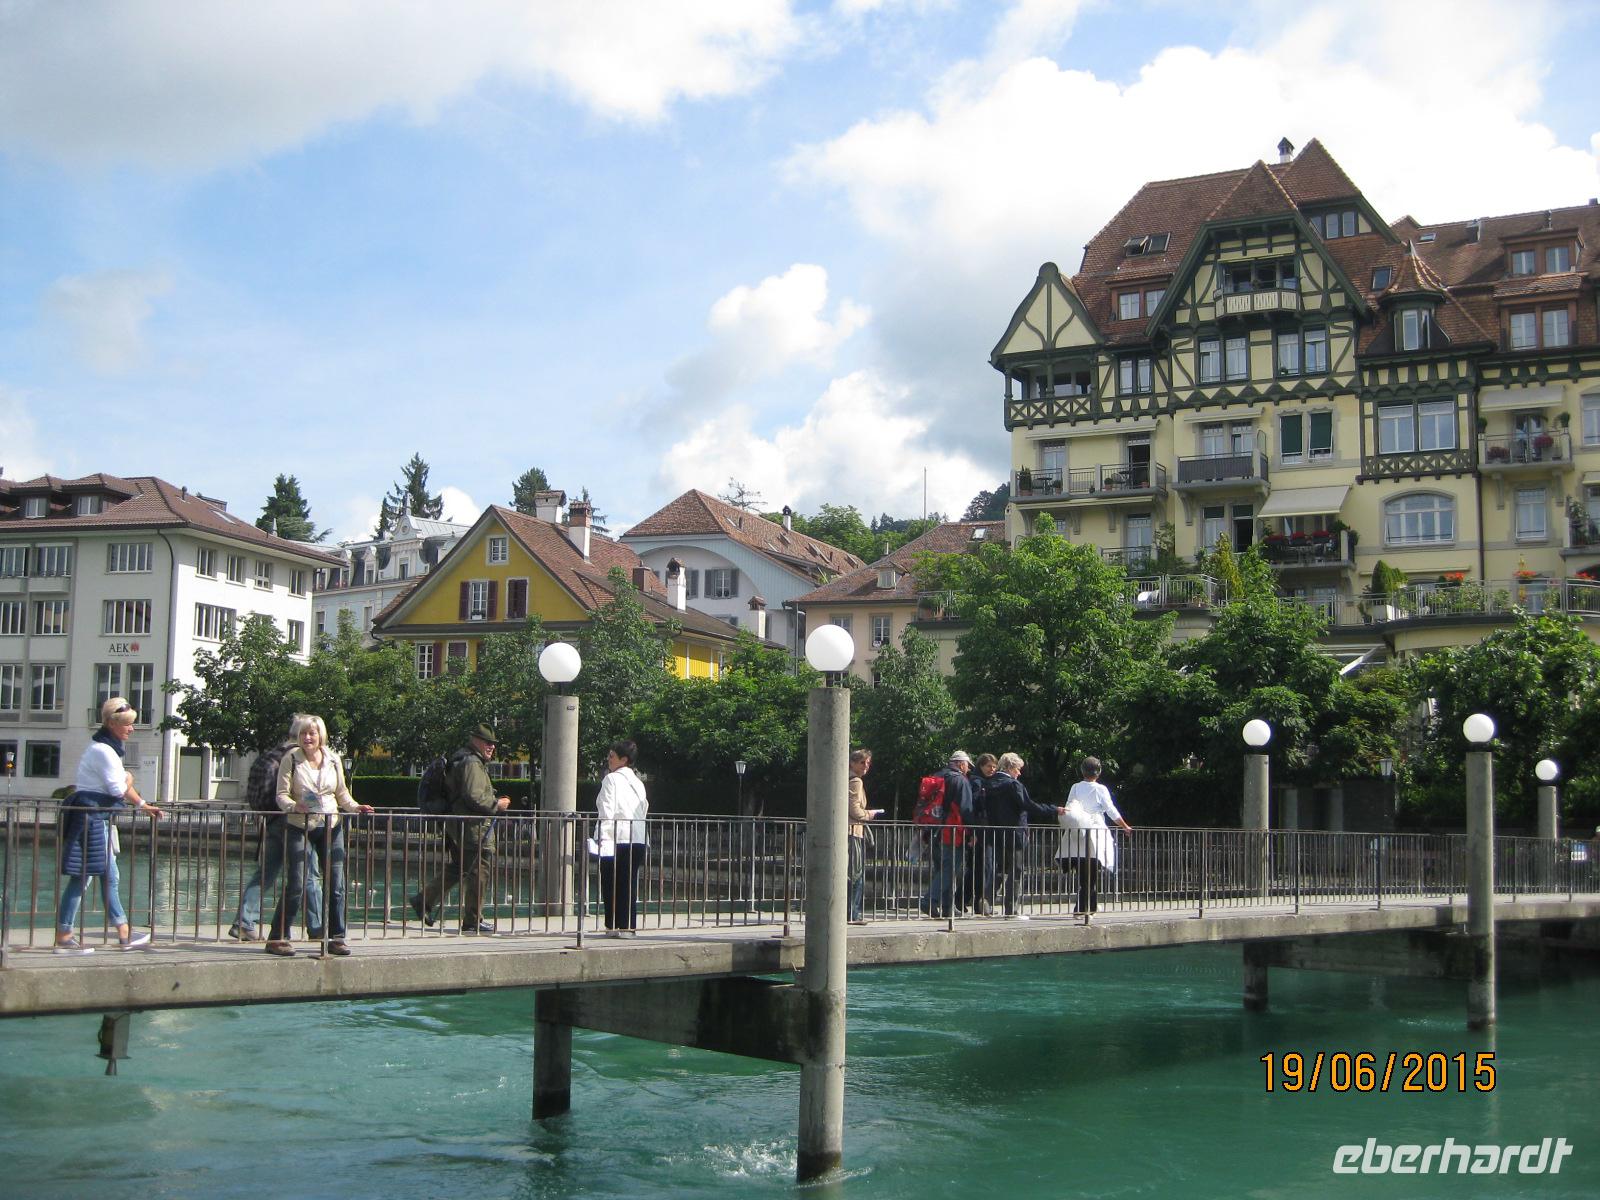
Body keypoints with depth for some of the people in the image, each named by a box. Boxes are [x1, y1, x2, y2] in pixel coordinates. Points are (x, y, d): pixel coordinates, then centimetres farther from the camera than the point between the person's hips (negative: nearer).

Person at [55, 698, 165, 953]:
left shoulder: (108, 748, 17)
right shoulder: (103, 750, -15)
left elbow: (120, 786, 19)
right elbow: (119, 789, -15)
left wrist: (145, 806, 12)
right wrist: (128, 779, 4)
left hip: (98, 818, 11)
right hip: (90, 817, -11)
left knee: (109, 877, 12)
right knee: (81, 877, -6)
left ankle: (125, 934, 17)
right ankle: (64, 937, -1)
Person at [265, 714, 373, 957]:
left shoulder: (333, 760, 4)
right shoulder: (291, 759, -5)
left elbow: (342, 793, 12)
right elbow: (281, 794, -8)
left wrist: (355, 807, -6)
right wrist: (294, 806, -28)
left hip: (330, 825, 3)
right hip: (298, 826, -3)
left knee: (336, 884, 2)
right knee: (296, 885, -9)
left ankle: (337, 937, 12)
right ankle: (278, 938, 1)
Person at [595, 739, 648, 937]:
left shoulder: (611, 779, -4)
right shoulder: (637, 782, 17)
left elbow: (607, 811, -12)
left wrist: (601, 837, -14)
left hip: (617, 840, -7)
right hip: (637, 840, 7)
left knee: (612, 885, 0)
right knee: (629, 885, 8)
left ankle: (615, 926, 0)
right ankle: (629, 926, 6)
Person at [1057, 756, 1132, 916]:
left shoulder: (1075, 788, 4)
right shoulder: (1100, 789, -4)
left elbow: (1068, 810, 3)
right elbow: (1111, 811, -2)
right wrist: (1125, 827, 8)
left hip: (1077, 833, 3)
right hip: (1096, 830, -3)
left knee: (1082, 874, 7)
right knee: (1093, 874, 3)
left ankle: (1082, 908, 5)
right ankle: (1089, 907, 0)